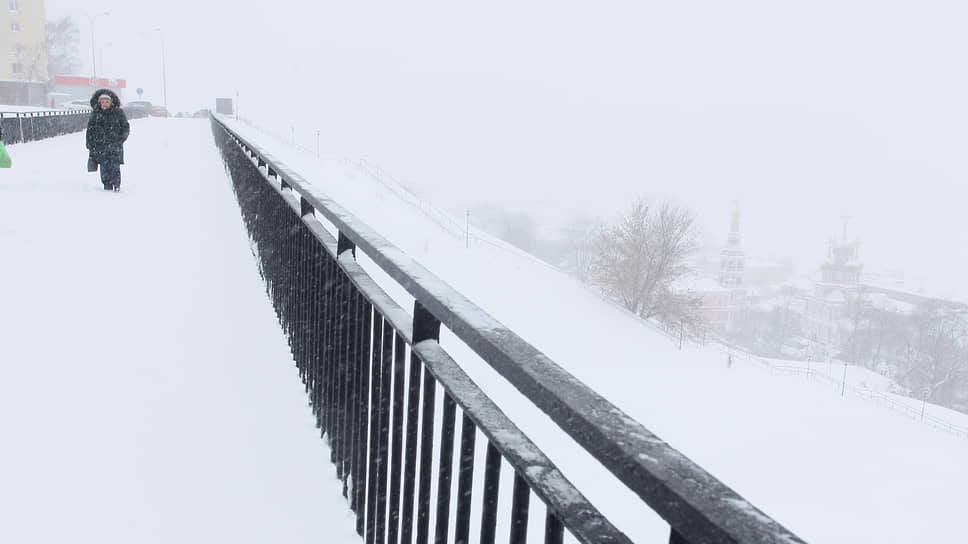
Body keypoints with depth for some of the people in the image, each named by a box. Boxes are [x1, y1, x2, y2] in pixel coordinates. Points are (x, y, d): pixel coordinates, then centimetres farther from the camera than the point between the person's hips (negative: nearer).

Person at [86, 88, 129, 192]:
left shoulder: (118, 113, 6)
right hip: (100, 145, 2)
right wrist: (90, 145, 9)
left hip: (114, 144, -2)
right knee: (104, 165, -2)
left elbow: (126, 127, 11)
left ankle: (116, 184, -6)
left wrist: (121, 138, -2)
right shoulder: (95, 114, 10)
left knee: (114, 164, -13)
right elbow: (90, 129, 14)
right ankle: (107, 184, 6)